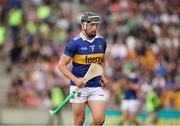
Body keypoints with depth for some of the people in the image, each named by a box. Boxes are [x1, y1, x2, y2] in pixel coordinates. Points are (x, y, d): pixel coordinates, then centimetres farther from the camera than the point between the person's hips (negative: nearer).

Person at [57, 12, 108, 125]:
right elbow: (61, 65, -8)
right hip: (79, 87, -4)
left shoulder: (101, 42, 6)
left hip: (96, 87, 4)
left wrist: (103, 76, 6)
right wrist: (75, 79, -20)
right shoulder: (75, 43, -10)